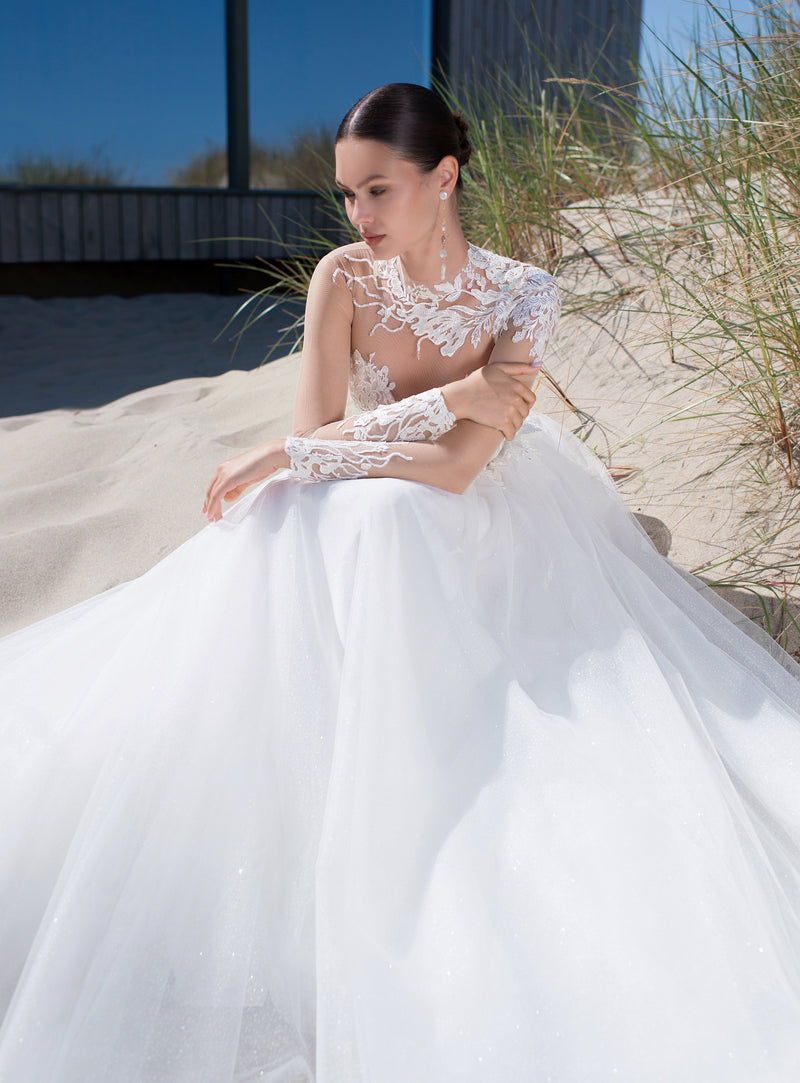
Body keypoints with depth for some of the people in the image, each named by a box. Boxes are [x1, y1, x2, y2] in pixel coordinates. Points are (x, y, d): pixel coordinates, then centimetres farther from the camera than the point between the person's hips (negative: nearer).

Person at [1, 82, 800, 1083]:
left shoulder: (522, 298, -13)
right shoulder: (346, 277, -8)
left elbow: (454, 468, -22)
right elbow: (318, 433, -16)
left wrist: (283, 459, -22)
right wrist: (451, 397, -22)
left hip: (476, 535, -2)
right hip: (349, 535, 2)